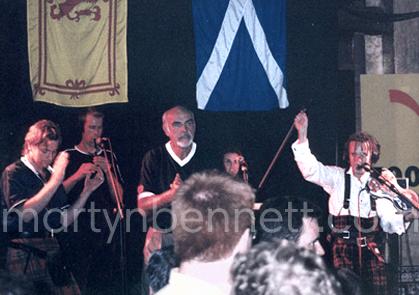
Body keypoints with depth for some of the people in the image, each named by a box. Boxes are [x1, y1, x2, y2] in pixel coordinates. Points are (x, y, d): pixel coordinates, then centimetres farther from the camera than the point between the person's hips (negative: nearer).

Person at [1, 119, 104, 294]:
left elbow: (64, 221, 15)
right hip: (25, 258, -6)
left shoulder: (51, 175, 17)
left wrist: (87, 191, 6)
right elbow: (24, 214, -18)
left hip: (52, 253, 6)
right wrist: (56, 180, -19)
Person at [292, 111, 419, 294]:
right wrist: (302, 135, -21)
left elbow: (387, 221, 9)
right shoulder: (337, 177, 6)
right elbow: (310, 169, -10)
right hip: (343, 249, -1)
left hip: (371, 251, 2)